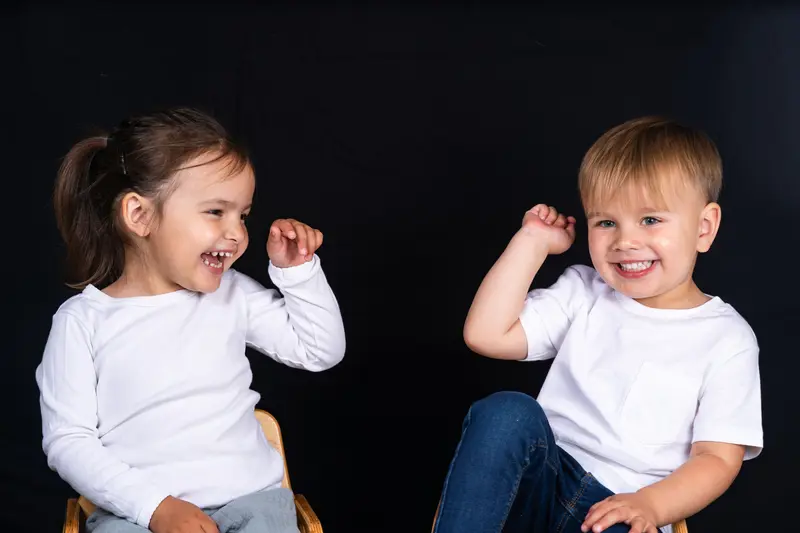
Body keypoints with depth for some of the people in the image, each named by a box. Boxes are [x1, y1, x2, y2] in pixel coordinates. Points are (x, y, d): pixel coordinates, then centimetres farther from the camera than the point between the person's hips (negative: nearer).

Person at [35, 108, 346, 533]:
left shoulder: (232, 295, 7)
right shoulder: (83, 320, -2)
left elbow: (321, 352, 13)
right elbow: (66, 440, -5)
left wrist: (298, 270, 0)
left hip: (248, 497, 3)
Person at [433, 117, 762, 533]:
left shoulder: (728, 339, 3)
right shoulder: (583, 294, 11)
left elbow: (718, 458, -1)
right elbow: (486, 334, 1)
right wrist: (533, 241, 2)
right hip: (536, 485, 3)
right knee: (508, 412, -30)